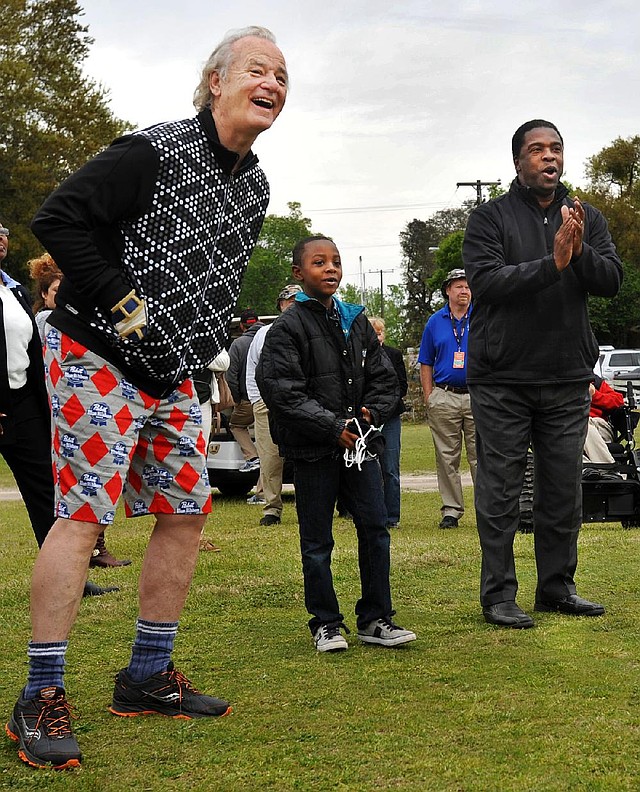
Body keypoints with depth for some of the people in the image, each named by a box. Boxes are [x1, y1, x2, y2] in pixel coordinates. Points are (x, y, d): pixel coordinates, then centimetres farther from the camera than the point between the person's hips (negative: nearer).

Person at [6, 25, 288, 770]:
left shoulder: (254, 186, 10)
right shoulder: (152, 152, -15)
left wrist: (203, 340, 10)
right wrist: (122, 301, -20)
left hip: (171, 374, 9)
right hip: (97, 359, -8)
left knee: (186, 511, 7)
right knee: (83, 512, -11)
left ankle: (147, 678, 20)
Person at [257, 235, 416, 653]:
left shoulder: (356, 321, 11)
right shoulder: (288, 327, -7)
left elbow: (385, 378, 14)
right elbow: (280, 390, -16)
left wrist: (372, 412, -6)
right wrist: (333, 426, -18)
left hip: (358, 444, 5)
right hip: (312, 450, -5)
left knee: (375, 527, 4)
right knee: (317, 540, 4)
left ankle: (375, 619, 14)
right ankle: (326, 623, 16)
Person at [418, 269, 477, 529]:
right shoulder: (435, 322, 10)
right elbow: (426, 364, 12)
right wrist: (429, 396, 3)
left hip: (477, 397, -2)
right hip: (444, 397, 2)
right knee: (447, 457, 4)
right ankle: (451, 509, 10)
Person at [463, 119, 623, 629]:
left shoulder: (586, 219, 10)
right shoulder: (491, 217, -2)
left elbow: (612, 281, -1)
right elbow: (484, 280, -16)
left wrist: (581, 251, -21)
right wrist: (553, 262, -25)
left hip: (568, 378, 4)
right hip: (502, 380, -4)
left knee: (564, 490, 10)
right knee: (500, 492, 0)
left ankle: (558, 586, 21)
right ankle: (499, 594, 7)